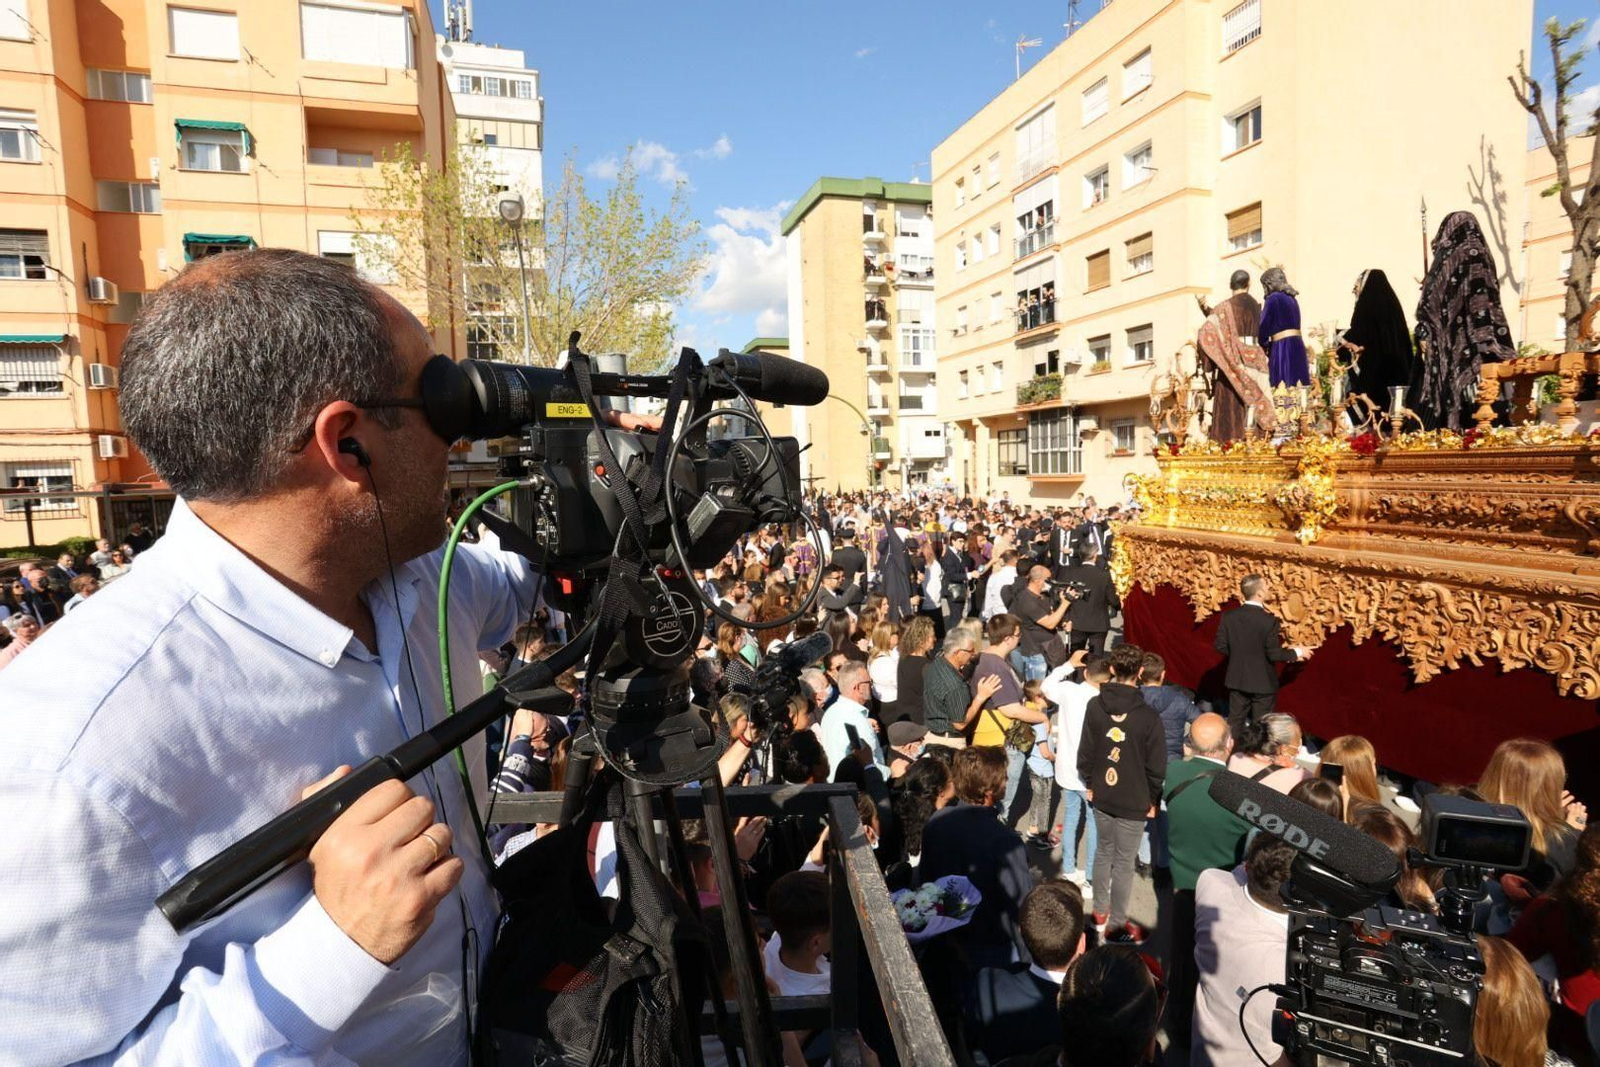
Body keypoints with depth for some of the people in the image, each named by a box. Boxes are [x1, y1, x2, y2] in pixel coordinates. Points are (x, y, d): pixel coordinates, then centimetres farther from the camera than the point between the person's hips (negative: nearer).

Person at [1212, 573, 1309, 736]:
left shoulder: (1229, 616, -8)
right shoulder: (1269, 620, -20)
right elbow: (1274, 654, -16)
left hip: (1237, 679, 4)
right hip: (1263, 682, -4)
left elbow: (1220, 646, -2)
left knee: (1235, 723, 15)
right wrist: (1297, 653, 0)